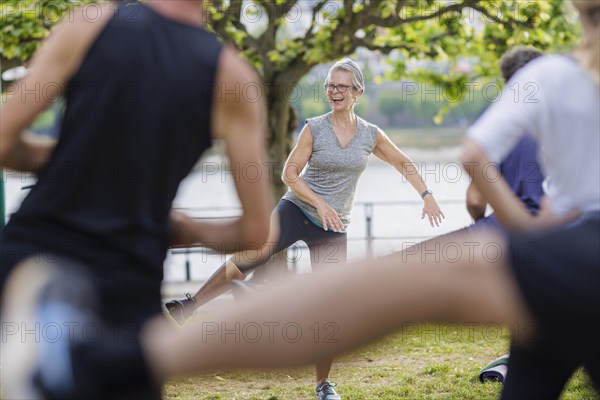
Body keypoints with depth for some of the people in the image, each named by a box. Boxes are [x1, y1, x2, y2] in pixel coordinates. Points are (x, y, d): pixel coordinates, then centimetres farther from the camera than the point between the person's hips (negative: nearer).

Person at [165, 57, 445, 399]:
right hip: (296, 210, -1)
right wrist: (320, 203, -16)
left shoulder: (371, 135, 4)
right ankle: (188, 306, -14)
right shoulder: (315, 128, -3)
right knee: (252, 256, -26)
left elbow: (404, 163, 17)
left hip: (333, 229, 2)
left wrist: (427, 196, 10)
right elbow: (290, 173, -5)